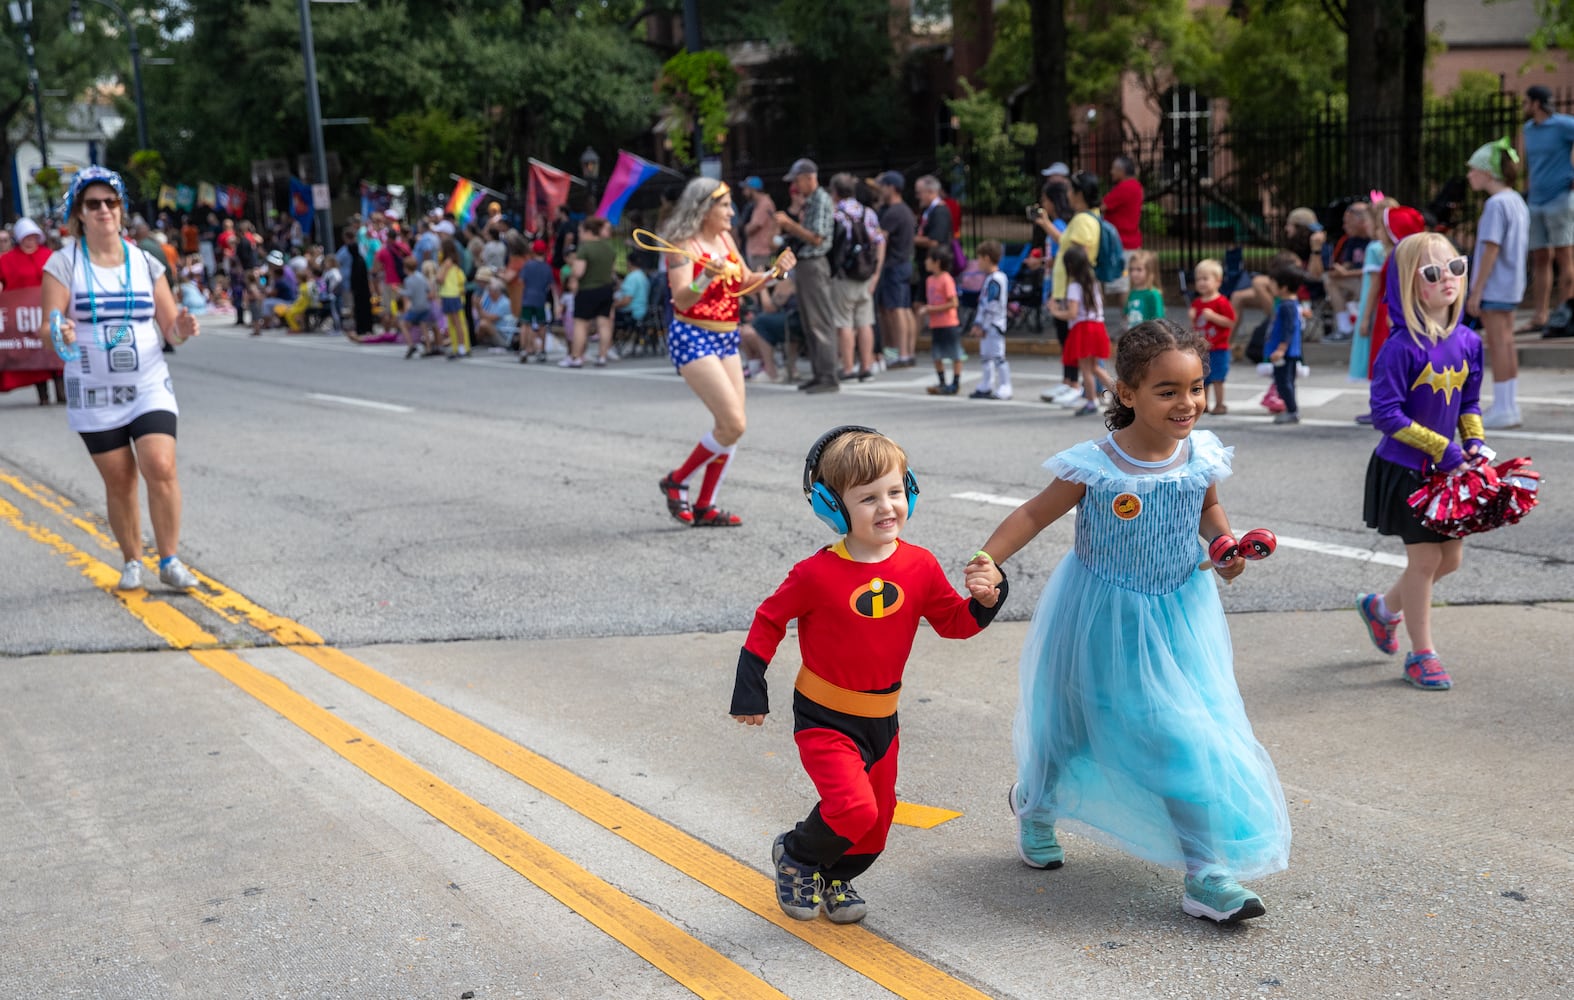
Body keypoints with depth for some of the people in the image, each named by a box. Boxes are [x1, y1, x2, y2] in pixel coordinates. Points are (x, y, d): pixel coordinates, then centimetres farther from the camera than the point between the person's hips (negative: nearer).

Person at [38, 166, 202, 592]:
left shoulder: (146, 263, 6)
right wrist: (60, 334, -30)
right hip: (94, 394, -1)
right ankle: (132, 562, 21)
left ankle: (170, 561, -4)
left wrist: (182, 327, -15)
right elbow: (50, 327, -6)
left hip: (150, 387, 1)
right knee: (119, 480, 3)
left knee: (161, 468, -15)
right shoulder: (63, 265, -1)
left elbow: (169, 327, 8)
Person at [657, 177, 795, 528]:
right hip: (693, 338, -8)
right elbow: (682, 300, -24)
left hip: (726, 338, 8)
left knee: (731, 426, 6)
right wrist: (706, 278, -41)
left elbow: (745, 282, 20)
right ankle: (676, 482, 4)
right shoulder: (684, 245, -13)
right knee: (733, 424, -15)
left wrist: (775, 271, 3)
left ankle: (704, 507, 17)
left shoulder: (725, 239, 9)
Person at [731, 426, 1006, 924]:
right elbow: (769, 622, -7)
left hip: (881, 718, 5)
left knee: (878, 815, 14)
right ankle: (795, 856, 11)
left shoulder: (920, 566, -6)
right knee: (854, 807, -19)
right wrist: (750, 695, -5)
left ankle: (835, 878, 41)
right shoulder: (817, 574, -19)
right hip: (824, 717, -5)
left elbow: (955, 622, 5)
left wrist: (986, 598, -16)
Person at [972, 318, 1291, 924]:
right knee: (1078, 726, 16)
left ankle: (1208, 875, 5)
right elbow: (1035, 515, -13)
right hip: (1106, 623, -3)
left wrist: (1225, 544, -5)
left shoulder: (1201, 456, -8)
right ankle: (1036, 808, 48)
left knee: (1196, 733, -3)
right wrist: (988, 560, -25)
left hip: (1180, 616, 3)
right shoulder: (1095, 467, -21)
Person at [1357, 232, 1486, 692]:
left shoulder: (1468, 342, 0)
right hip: (1405, 469, -7)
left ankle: (1383, 606, 39)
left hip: (1448, 468, 7)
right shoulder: (1403, 346, -20)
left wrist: (1474, 441, -5)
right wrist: (1441, 447, -21)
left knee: (1451, 557, 14)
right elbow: (1384, 413, -22)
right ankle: (1421, 654, 17)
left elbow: (1469, 402, 13)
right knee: (1425, 557, 0)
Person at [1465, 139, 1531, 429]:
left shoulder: (1496, 204, -17)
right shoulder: (1517, 201, 12)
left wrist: (1476, 291, -18)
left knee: (1497, 343, -4)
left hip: (1494, 286, -9)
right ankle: (1510, 407, 18)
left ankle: (1502, 408, 0)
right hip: (1512, 286, 9)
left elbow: (1491, 250, -20)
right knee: (1505, 343, 13)